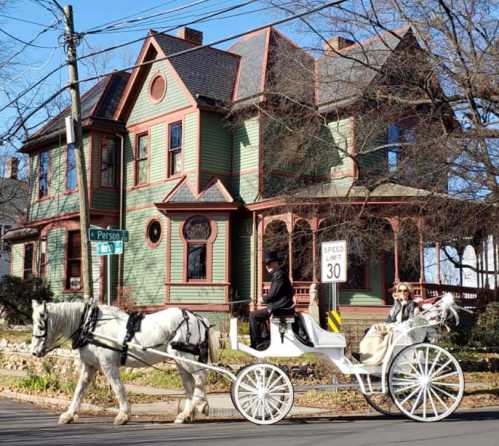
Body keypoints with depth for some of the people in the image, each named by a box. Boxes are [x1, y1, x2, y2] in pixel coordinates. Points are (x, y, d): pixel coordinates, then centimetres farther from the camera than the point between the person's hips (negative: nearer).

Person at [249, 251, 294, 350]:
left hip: (279, 307, -11)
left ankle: (256, 343, -3)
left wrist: (264, 299, -3)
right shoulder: (280, 273, 18)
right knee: (259, 314, 27)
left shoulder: (279, 274, -15)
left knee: (253, 315, -7)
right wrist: (266, 298, 11)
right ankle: (265, 338, 21)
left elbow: (273, 294, -20)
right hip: (280, 305, 11)